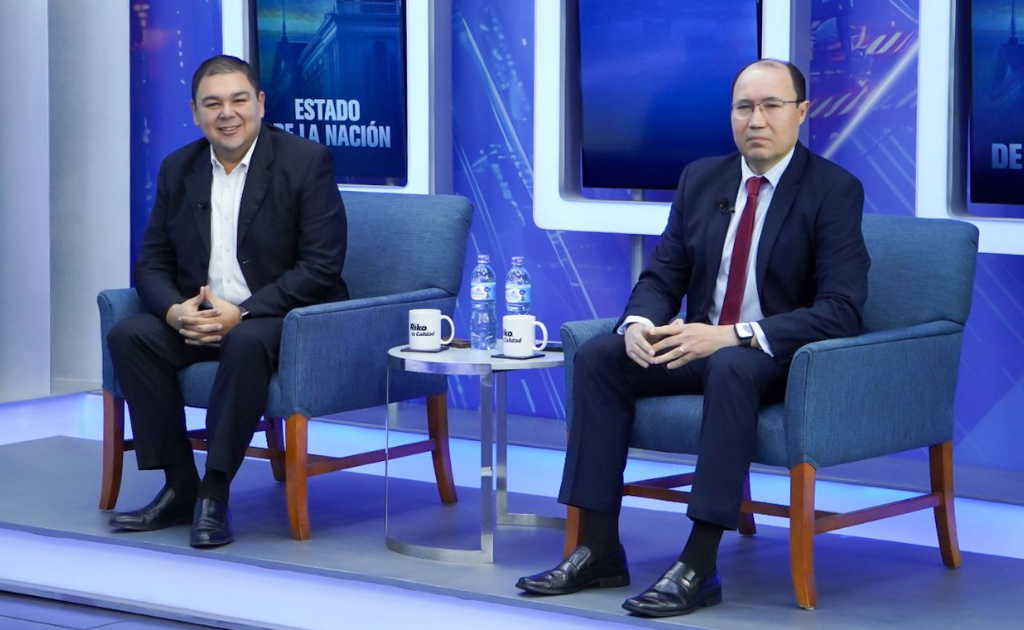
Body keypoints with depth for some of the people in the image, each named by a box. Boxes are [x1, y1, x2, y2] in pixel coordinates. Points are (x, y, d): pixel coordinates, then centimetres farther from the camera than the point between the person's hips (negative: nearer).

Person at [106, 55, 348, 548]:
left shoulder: (307, 162, -8)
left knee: (246, 342, -37)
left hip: (286, 317, -5)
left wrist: (241, 313, -23)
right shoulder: (178, 169, 8)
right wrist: (176, 311, -15)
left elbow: (322, 267, -15)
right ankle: (179, 488, -15)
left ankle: (214, 495, -28)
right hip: (198, 318, 5)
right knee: (129, 335, -20)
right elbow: (152, 263, 9)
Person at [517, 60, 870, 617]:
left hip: (783, 359, -6)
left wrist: (732, 336, -29)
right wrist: (639, 323, -17)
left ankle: (698, 567, -38)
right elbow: (662, 275, 9)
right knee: (598, 356, -16)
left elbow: (841, 312, -20)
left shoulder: (835, 190, -11)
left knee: (731, 368, -38)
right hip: (699, 343, 6)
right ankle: (598, 550, -16)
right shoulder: (701, 179, 7)